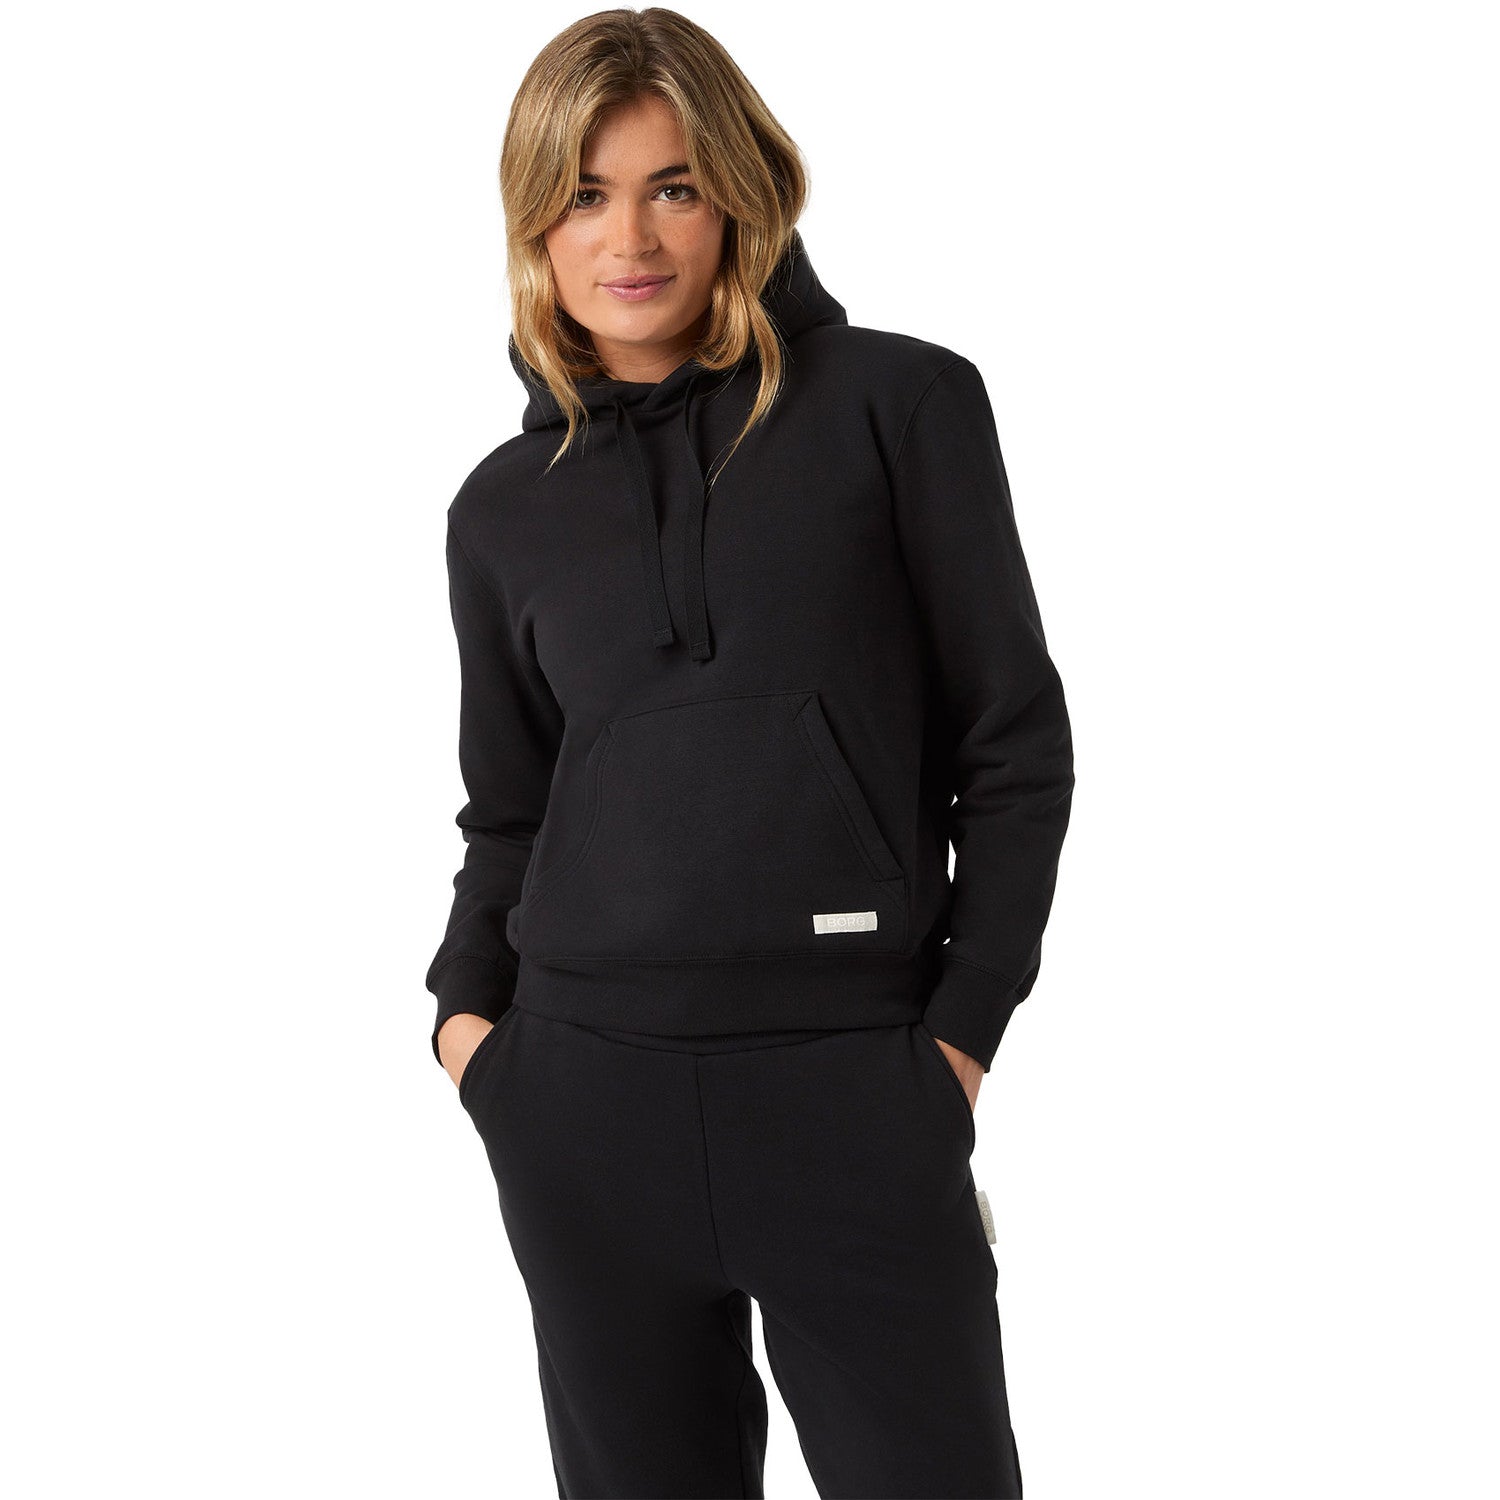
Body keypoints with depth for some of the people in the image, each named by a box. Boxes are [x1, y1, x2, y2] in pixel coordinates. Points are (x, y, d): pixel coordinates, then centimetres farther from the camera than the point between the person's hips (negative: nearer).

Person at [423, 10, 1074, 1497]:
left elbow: (1014, 743, 1)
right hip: (588, 1096, 3)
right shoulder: (505, 507, 10)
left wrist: (964, 1028, -4)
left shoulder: (897, 402, 1)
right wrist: (466, 1005, 2)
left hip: (855, 1093, -2)